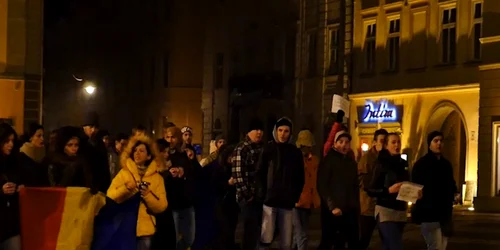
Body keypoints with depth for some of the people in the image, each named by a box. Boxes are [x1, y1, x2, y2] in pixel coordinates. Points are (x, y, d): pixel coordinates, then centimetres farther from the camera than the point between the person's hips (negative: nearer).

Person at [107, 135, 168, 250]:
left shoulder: (157, 177, 5)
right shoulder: (124, 173, 6)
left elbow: (161, 207, 1)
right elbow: (110, 197, -3)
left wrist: (148, 195, -15)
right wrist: (125, 188, -18)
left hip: (145, 230, 0)